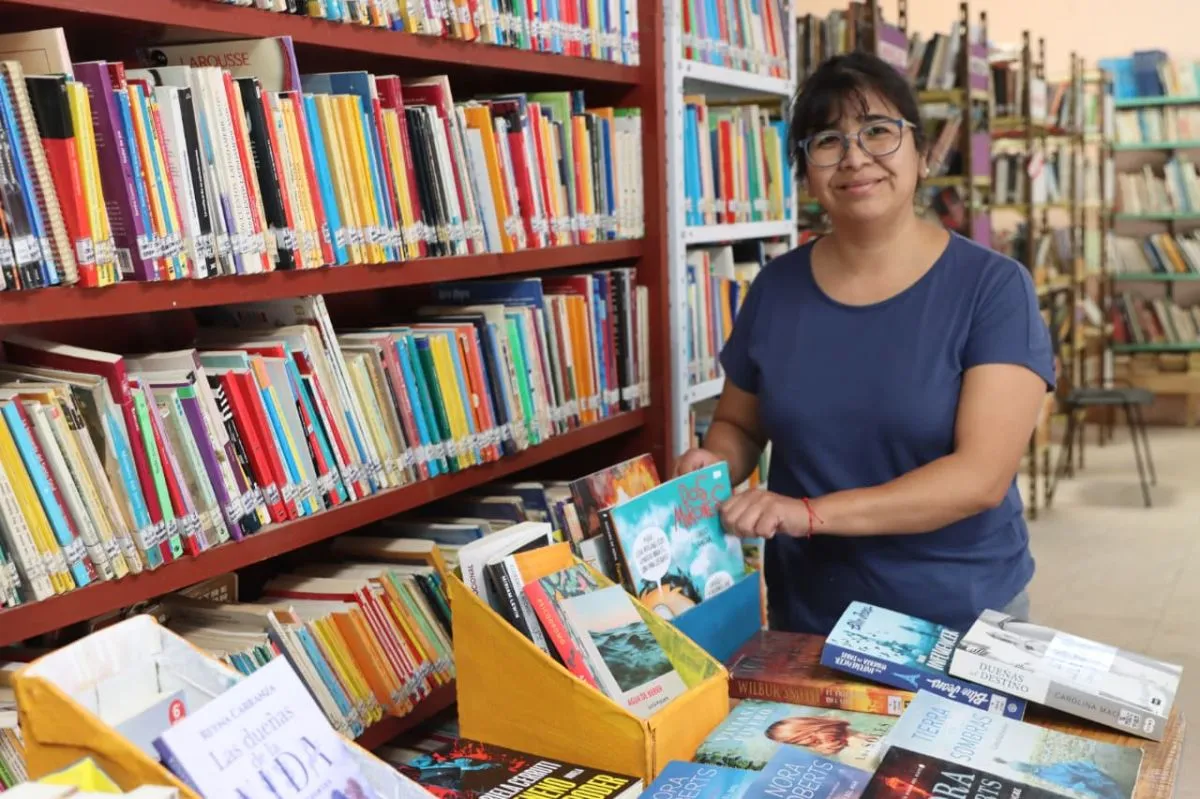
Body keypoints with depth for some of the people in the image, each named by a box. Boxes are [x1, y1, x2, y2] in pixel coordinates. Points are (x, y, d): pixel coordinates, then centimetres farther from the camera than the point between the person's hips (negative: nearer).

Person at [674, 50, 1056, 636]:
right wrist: (712, 465, -12)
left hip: (965, 618, -2)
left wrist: (812, 512, -28)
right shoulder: (775, 288, -2)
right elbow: (738, 424, 10)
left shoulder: (993, 287, -12)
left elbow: (982, 475, -20)